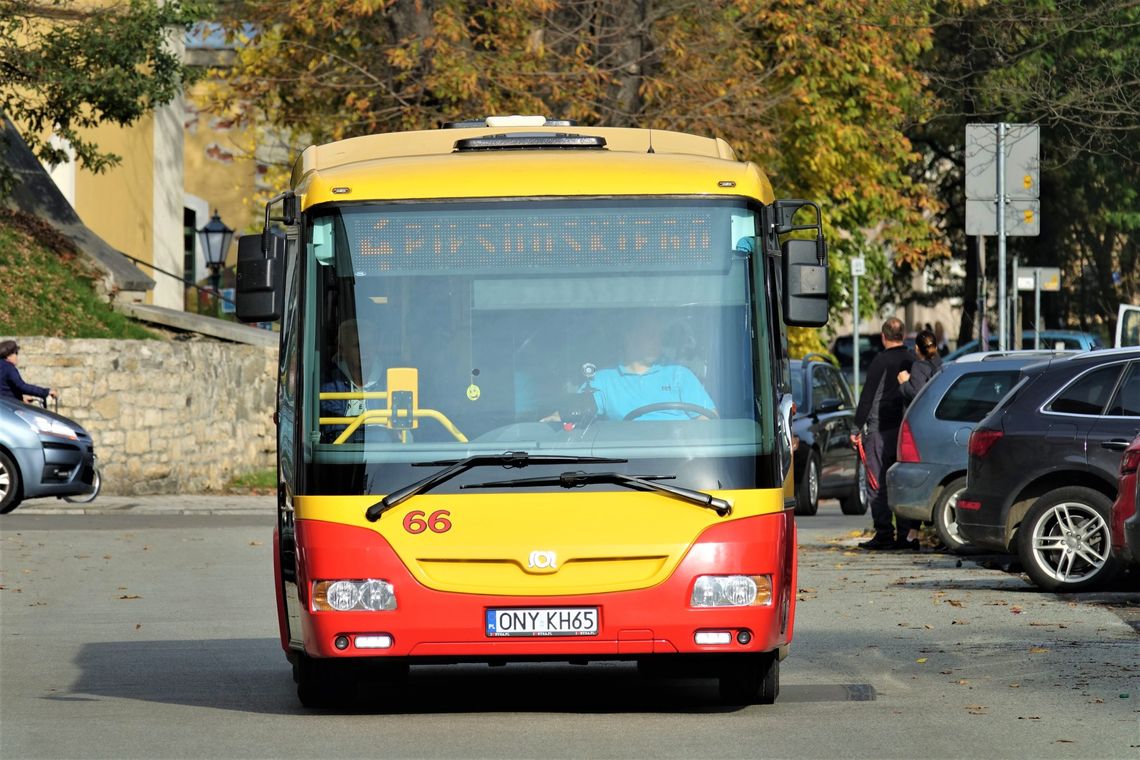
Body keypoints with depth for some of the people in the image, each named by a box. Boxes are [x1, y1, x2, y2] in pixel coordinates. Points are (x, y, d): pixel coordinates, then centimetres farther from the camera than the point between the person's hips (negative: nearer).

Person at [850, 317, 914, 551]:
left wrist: (858, 428, -5)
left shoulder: (881, 361, -8)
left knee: (878, 484, -3)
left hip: (881, 429, -6)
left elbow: (867, 396, -9)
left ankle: (884, 534, -8)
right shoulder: (912, 361, 7)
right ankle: (906, 533, 5)